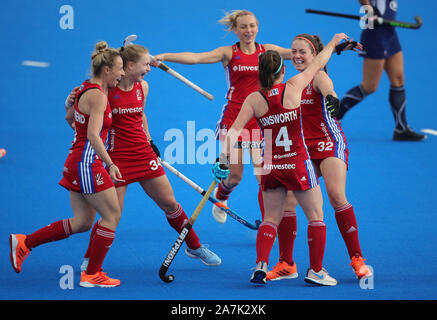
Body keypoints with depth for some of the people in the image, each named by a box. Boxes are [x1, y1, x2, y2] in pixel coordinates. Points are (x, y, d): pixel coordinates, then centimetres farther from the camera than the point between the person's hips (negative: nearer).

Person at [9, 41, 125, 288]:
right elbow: (93, 135, -28)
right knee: (112, 215, -1)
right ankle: (92, 274, 3)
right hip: (88, 164, -10)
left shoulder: (88, 89, 11)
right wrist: (110, 164, -32)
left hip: (77, 163, 10)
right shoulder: (97, 96, -17)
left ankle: (24, 243, 15)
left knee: (82, 222, 12)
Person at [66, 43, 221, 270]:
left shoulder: (142, 87, 4)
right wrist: (71, 102, -24)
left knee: (170, 204, 10)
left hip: (143, 154, 5)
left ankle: (194, 247, 28)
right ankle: (89, 259, 12)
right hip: (117, 156, -5)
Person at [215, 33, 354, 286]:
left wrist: (226, 156, -9)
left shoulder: (254, 99, -5)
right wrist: (333, 43, 21)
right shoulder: (293, 87, -9)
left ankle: (261, 265, -3)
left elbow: (235, 130, -13)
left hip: (271, 167, 3)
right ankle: (316, 270, 12)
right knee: (316, 216, 10)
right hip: (298, 164, -3)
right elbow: (318, 64, 6)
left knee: (271, 218, 14)